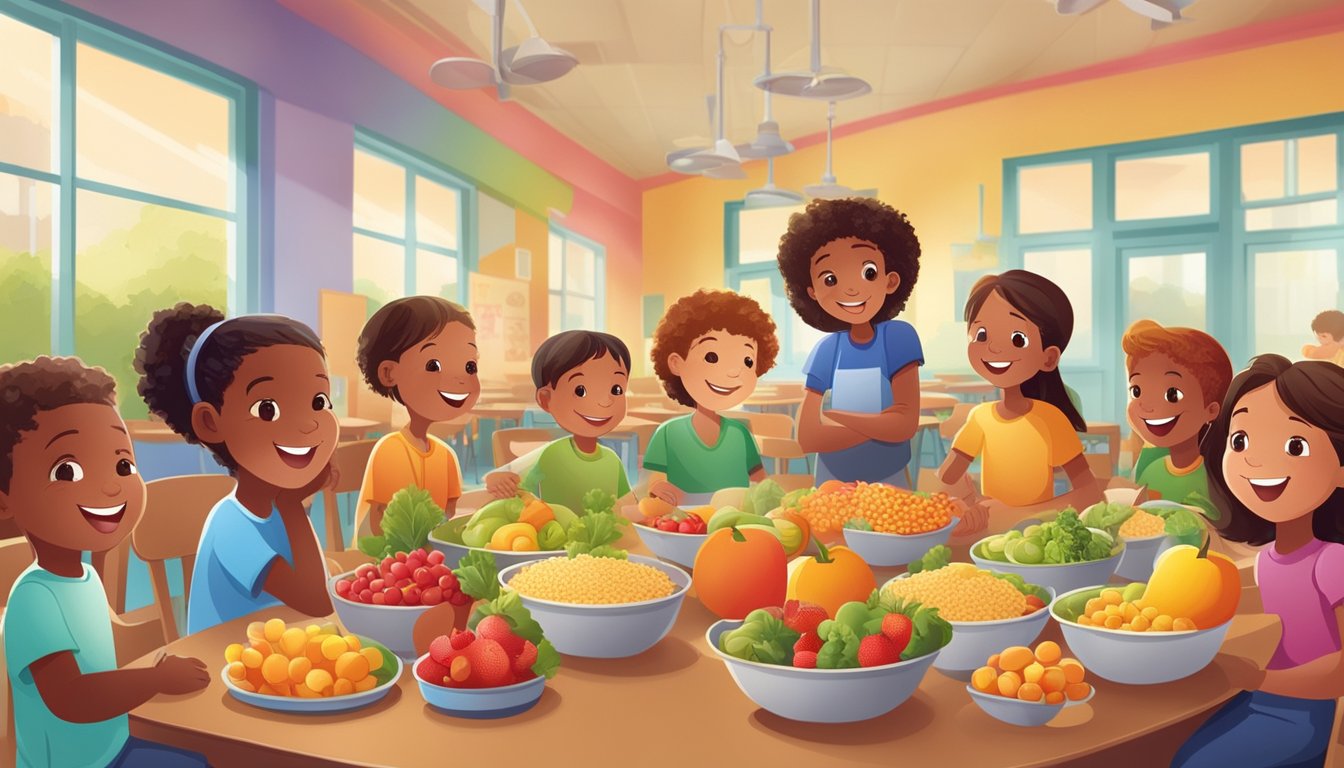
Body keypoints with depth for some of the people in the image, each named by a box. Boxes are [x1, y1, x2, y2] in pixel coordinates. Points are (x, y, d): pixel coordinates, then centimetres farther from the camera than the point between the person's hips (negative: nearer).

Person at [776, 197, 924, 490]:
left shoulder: (899, 336, -11)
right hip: (833, 481, 1)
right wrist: (881, 423, -18)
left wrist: (833, 415, -18)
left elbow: (907, 424, -19)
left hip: (889, 479, -1)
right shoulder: (827, 349, -8)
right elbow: (807, 437, -14)